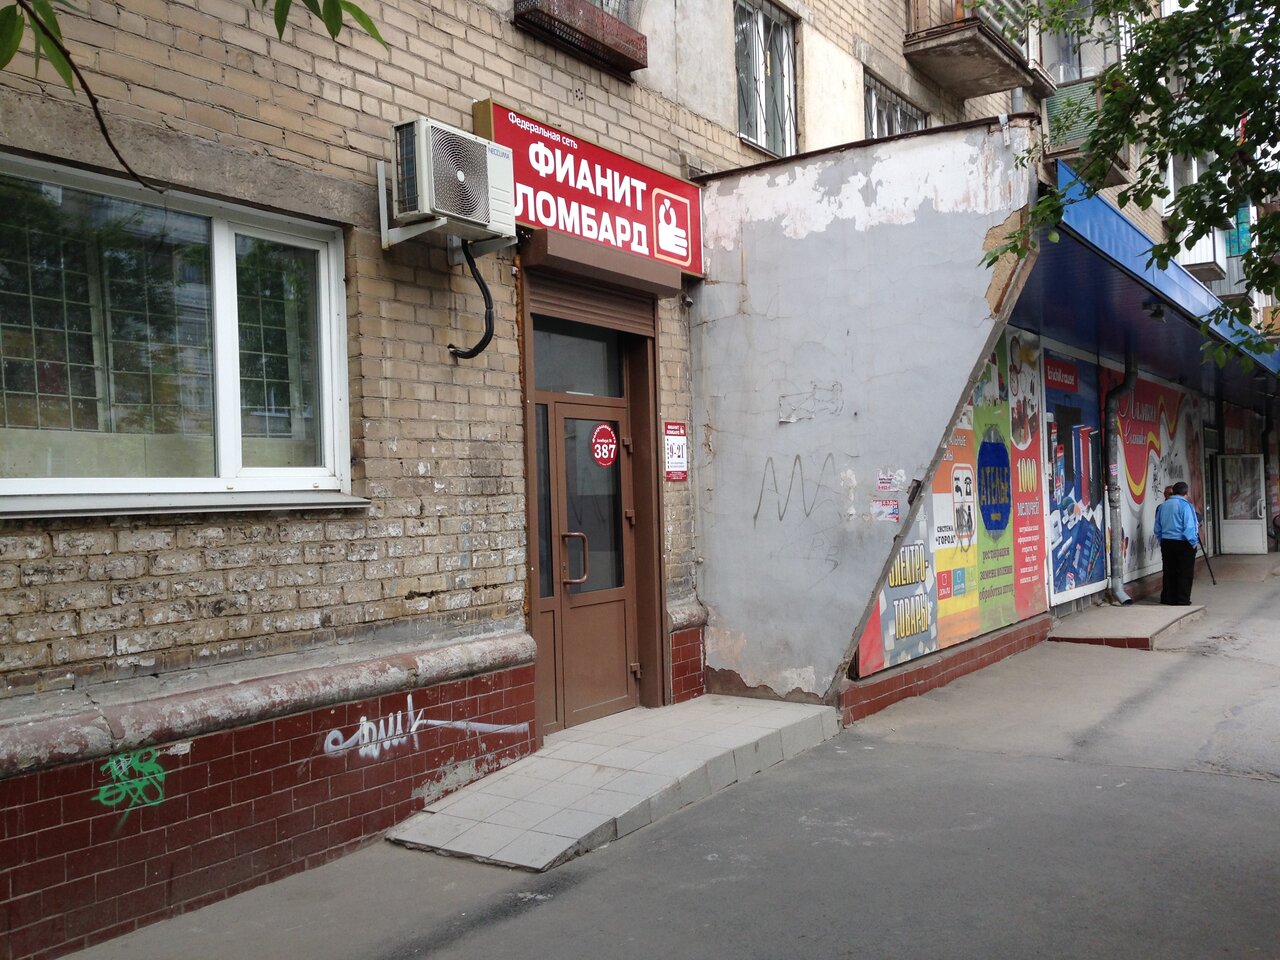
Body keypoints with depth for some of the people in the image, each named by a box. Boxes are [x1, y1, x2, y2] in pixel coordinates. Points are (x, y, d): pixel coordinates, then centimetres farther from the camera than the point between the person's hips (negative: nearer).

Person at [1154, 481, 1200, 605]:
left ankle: (1168, 598, 17)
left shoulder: (1162, 506, 7)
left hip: (1166, 543, 6)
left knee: (1169, 572, 13)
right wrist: (1194, 542, -7)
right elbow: (1189, 527, -17)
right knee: (1185, 573, 2)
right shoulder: (1185, 505, -13)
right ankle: (1182, 600, 3)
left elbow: (1157, 529, 12)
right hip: (1183, 544, -6)